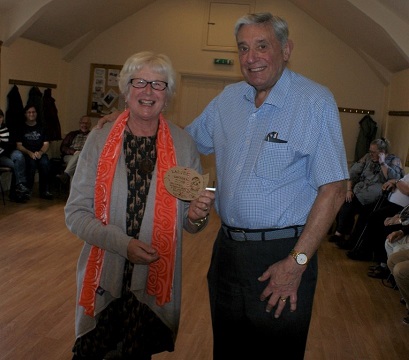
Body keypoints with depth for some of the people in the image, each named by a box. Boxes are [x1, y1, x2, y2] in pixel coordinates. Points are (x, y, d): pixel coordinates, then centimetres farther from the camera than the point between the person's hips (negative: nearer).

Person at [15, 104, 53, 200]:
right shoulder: (21, 128, 11)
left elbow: (46, 144, 10)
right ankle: (27, 190, -24)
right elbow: (19, 145, 3)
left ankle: (45, 191, -23)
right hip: (26, 154, -1)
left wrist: (40, 152, -11)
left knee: (45, 163, -32)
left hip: (40, 153, 2)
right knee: (32, 163, -35)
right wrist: (30, 153, -14)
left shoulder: (41, 128, 18)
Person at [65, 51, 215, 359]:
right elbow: (75, 212, -5)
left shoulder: (184, 145, -3)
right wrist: (123, 243, -19)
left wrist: (197, 216, -20)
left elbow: (190, 224, 2)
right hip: (104, 281, 0)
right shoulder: (99, 141, -4)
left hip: (157, 284, 0)